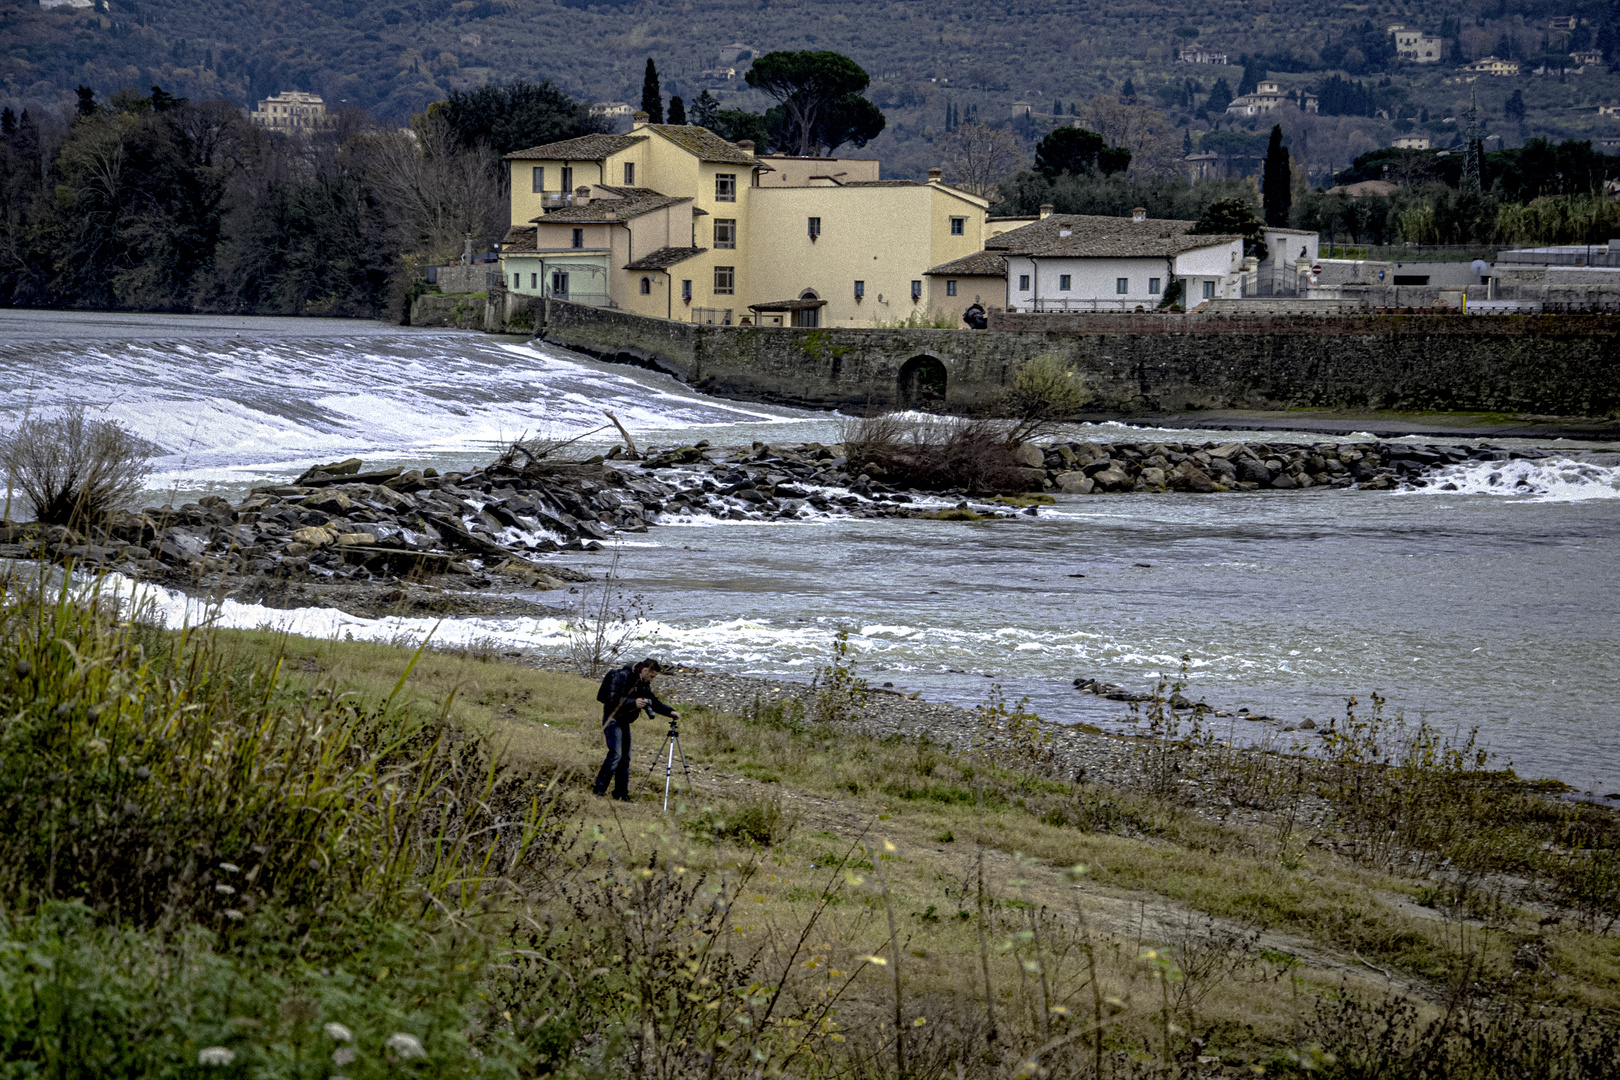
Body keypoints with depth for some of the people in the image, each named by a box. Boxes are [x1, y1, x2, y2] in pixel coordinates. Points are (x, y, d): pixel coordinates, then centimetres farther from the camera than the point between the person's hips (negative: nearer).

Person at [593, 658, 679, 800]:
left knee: (625, 758, 6)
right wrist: (633, 703, -31)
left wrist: (670, 712, -1)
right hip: (612, 719, -9)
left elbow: (655, 702, 14)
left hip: (624, 721, 9)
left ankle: (621, 794, 10)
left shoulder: (643, 684, 10)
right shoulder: (623, 677, -17)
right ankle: (599, 788, -13)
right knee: (615, 754, -18)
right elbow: (613, 699, -24)